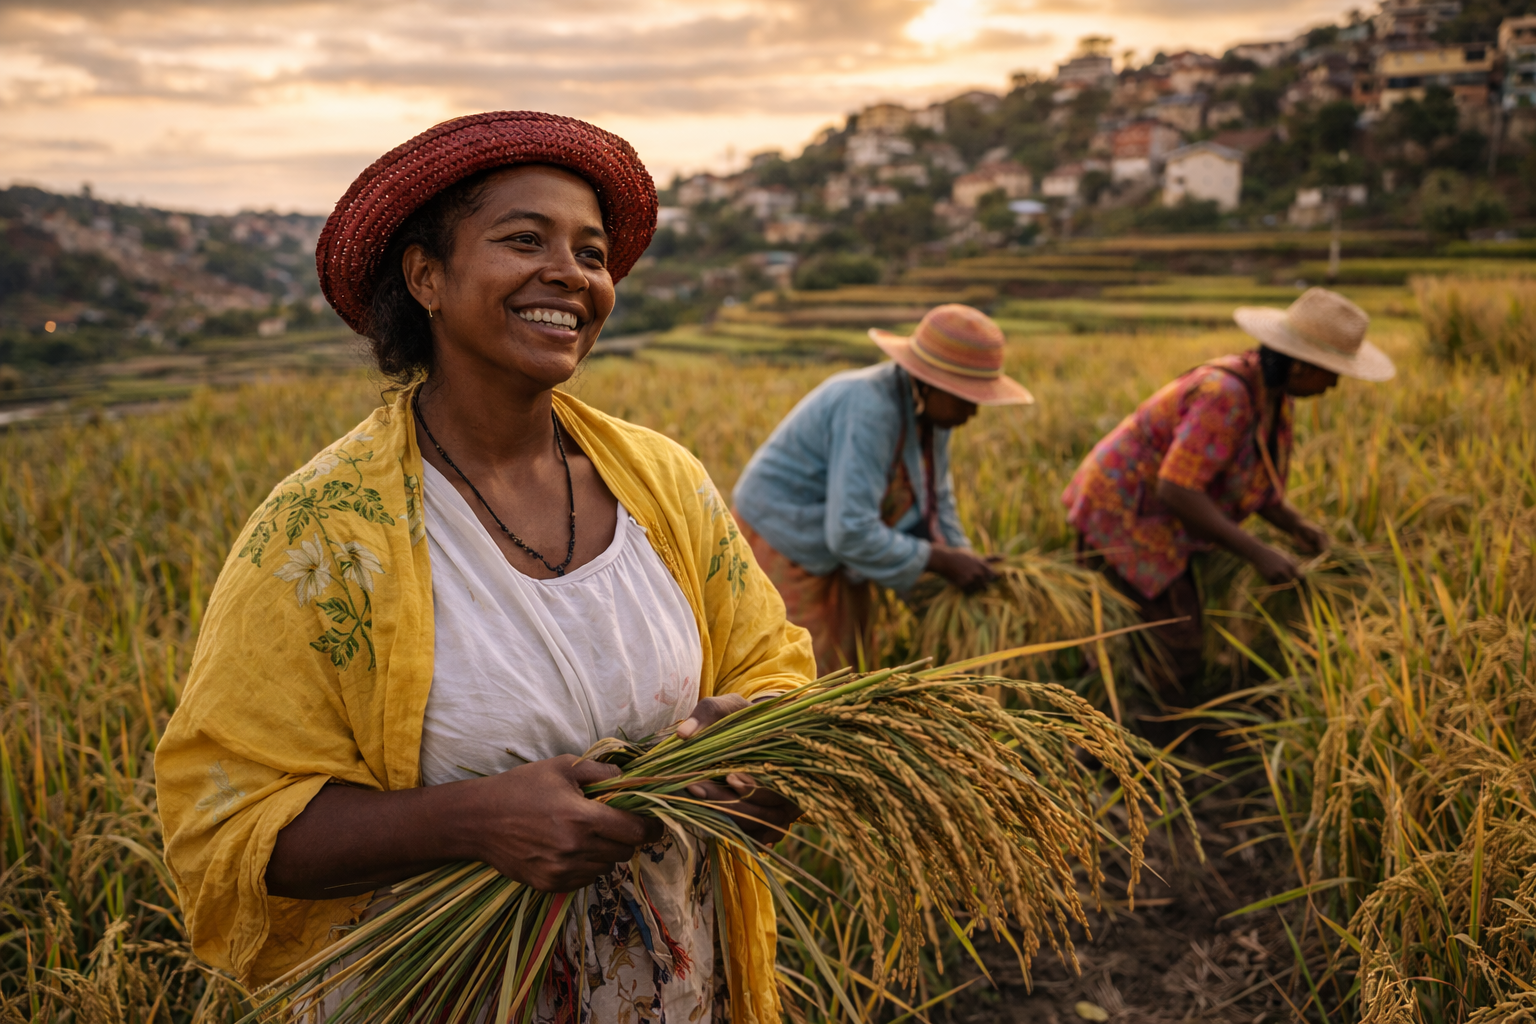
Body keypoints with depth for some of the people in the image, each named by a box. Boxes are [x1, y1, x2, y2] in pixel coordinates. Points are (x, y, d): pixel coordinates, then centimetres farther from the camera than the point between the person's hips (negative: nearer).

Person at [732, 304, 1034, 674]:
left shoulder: (929, 409, -2)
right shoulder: (868, 410, -30)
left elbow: (935, 500, 12)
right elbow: (851, 533, -33)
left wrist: (963, 561, 1)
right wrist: (941, 560, -23)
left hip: (835, 552, 9)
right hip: (785, 549, -9)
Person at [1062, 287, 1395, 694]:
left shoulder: (1272, 390, 1)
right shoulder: (1226, 395, -29)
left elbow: (1250, 476, 12)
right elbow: (1175, 491, -33)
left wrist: (1296, 524, -3)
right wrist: (1258, 552, -29)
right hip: (1124, 522, -9)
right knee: (1183, 659, -8)